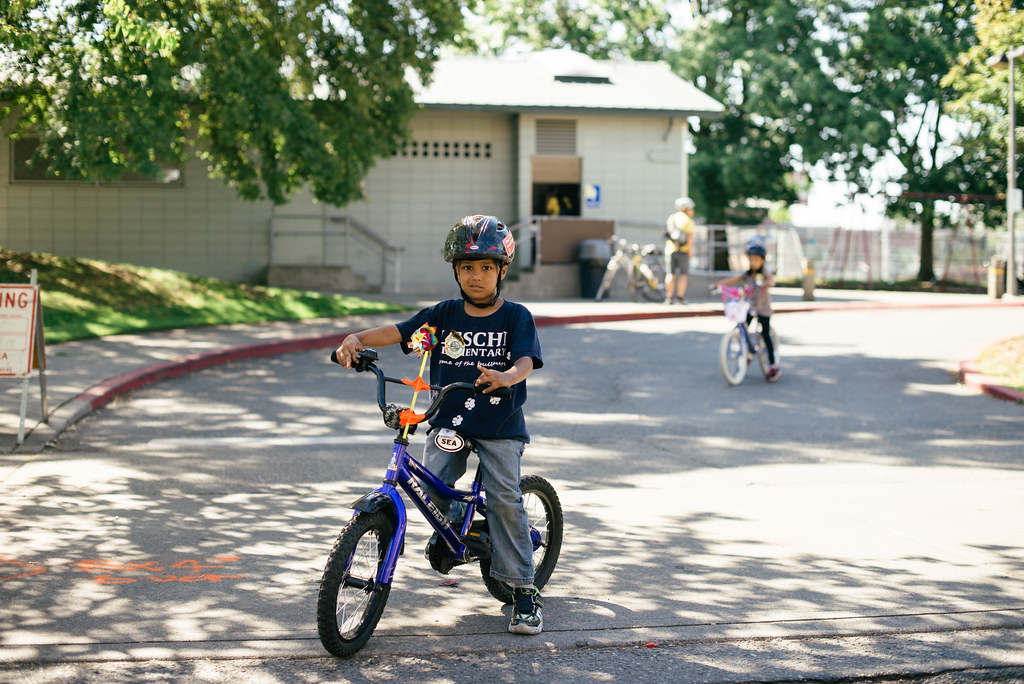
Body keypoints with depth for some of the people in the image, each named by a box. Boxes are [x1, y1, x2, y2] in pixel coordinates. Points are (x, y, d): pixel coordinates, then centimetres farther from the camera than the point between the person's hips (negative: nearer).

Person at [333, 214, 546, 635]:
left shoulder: (516, 317, -2)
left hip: (500, 426, -3)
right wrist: (356, 339, -23)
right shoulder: (443, 315, 5)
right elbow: (397, 332, -5)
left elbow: (526, 361, -17)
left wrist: (506, 376, -41)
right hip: (450, 421, 3)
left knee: (504, 498, -13)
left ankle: (523, 589, -5)